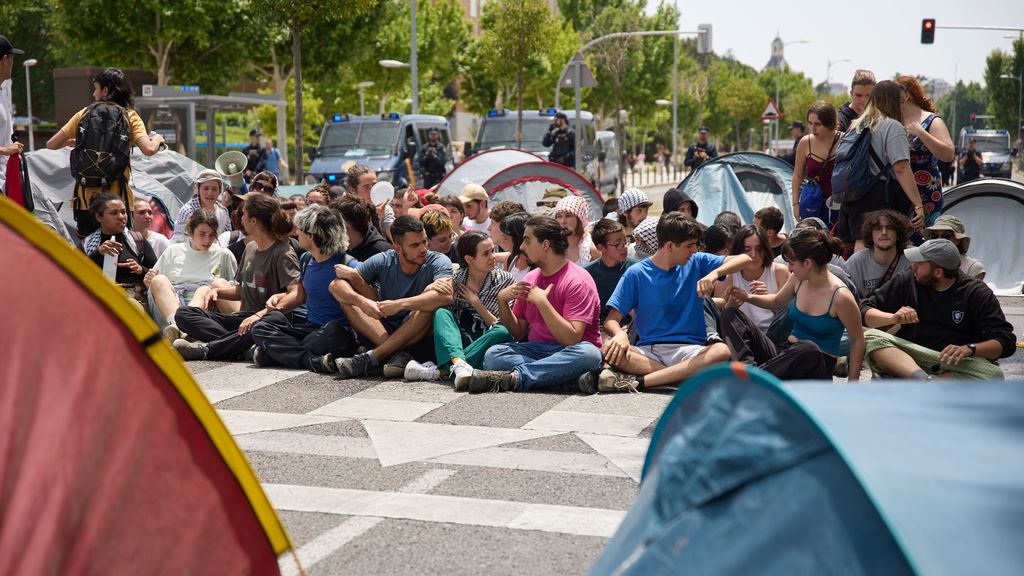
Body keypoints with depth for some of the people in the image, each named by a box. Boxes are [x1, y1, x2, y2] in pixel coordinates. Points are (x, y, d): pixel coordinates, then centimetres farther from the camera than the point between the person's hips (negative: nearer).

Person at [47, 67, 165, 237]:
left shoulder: (84, 113, 8)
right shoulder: (130, 116, 2)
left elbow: (51, 144, 9)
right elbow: (148, 149, -13)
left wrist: (70, 142, 29)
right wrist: (157, 139, 8)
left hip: (85, 197, 2)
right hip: (117, 199, -2)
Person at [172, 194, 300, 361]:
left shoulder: (283, 253, -8)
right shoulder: (250, 248, 18)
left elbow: (296, 294, -22)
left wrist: (261, 314, -31)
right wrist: (217, 290, 7)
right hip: (243, 319, 8)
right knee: (183, 313, -9)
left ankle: (204, 348, -30)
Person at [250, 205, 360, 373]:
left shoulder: (347, 266, -11)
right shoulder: (306, 260, 11)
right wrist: (279, 301, 8)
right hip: (309, 328, 7)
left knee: (333, 332, -42)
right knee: (261, 328, -15)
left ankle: (281, 352, -25)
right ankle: (313, 360, -33)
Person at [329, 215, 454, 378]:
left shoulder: (438, 262, -10)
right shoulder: (382, 261, -3)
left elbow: (446, 296, -31)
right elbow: (335, 286, -9)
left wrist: (399, 304, -35)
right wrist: (362, 302, -30)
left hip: (420, 339, -3)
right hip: (383, 333, 3)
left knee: (432, 296, -30)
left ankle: (370, 358, -28)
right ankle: (398, 355, -26)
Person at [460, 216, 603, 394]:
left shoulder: (577, 280, -9)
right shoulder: (530, 279, 12)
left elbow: (571, 338, -19)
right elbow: (518, 333, 13)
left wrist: (541, 301, -20)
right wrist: (502, 300, -2)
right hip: (536, 350, 5)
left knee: (589, 354, -39)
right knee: (493, 355, -21)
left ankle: (511, 377, -40)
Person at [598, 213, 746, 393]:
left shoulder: (696, 263, 8)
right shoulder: (636, 274, 1)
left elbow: (744, 259, 2)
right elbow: (611, 320, -2)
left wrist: (714, 273, -17)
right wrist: (620, 334, -27)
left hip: (688, 349, 2)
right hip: (648, 350, -1)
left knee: (722, 351, -32)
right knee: (609, 350, -31)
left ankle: (637, 381, -31)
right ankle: (686, 376, -28)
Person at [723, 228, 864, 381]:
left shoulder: (840, 296, -18)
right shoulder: (798, 279, 0)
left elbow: (857, 340, -8)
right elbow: (777, 301, 21)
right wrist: (748, 297, 2)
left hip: (817, 368, -6)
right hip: (786, 353, 6)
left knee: (808, 349, -44)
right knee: (730, 315, -7)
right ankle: (749, 367, -35)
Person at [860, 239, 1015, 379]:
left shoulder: (976, 293, -1)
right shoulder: (906, 281, 6)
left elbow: (1006, 342, -6)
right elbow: (866, 312, 6)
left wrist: (969, 349, -24)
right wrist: (893, 317, -15)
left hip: (956, 363, -2)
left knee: (994, 375, -32)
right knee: (871, 337, -26)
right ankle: (925, 380, -46)